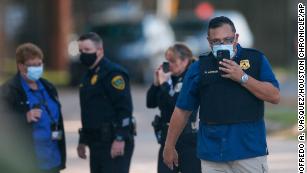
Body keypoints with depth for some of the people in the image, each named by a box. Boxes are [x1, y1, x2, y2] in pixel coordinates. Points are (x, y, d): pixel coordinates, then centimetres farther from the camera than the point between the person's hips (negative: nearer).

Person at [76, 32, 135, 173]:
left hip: (114, 142, -10)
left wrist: (120, 138, -23)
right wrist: (83, 141, 24)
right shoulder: (89, 76, 19)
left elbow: (124, 108, -18)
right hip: (97, 142, 10)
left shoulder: (113, 73, -11)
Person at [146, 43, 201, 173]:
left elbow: (178, 104, -23)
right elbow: (150, 103, 10)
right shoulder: (169, 78, 8)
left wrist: (163, 83, -16)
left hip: (188, 139, -6)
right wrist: (156, 83, -2)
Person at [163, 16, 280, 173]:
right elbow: (182, 110, 11)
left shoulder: (256, 59, 5)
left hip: (250, 150, -1)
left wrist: (242, 78, -12)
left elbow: (275, 96, -3)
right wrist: (169, 146, 12)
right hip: (212, 153, 1)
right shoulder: (199, 68, 7)